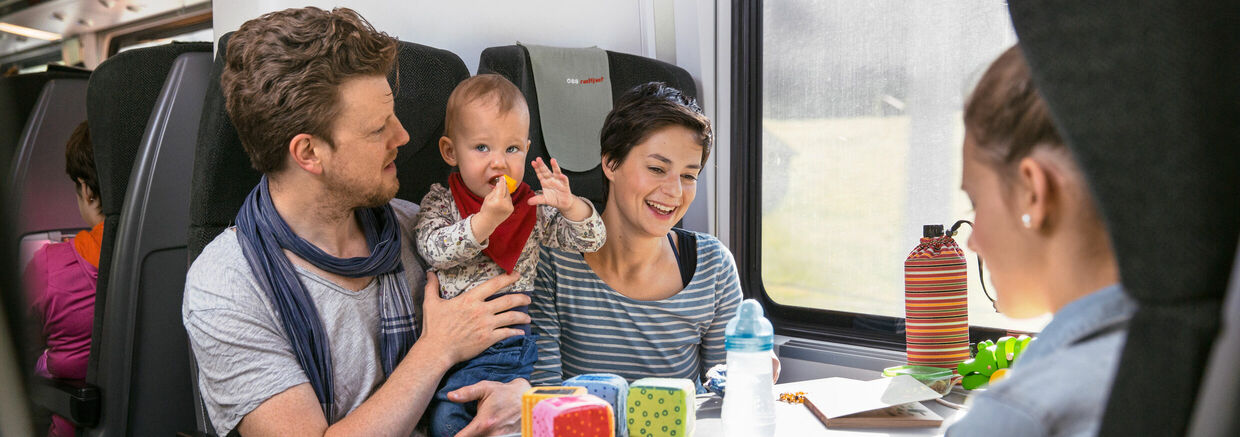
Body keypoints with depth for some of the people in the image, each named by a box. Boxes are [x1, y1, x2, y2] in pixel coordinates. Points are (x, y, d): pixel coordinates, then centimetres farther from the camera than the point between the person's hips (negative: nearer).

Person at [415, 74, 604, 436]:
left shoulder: (534, 208, 8)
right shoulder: (440, 200, 3)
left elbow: (590, 241, 3)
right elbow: (432, 250, -13)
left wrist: (569, 205, -18)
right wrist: (484, 221, -26)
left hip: (506, 343, 1)